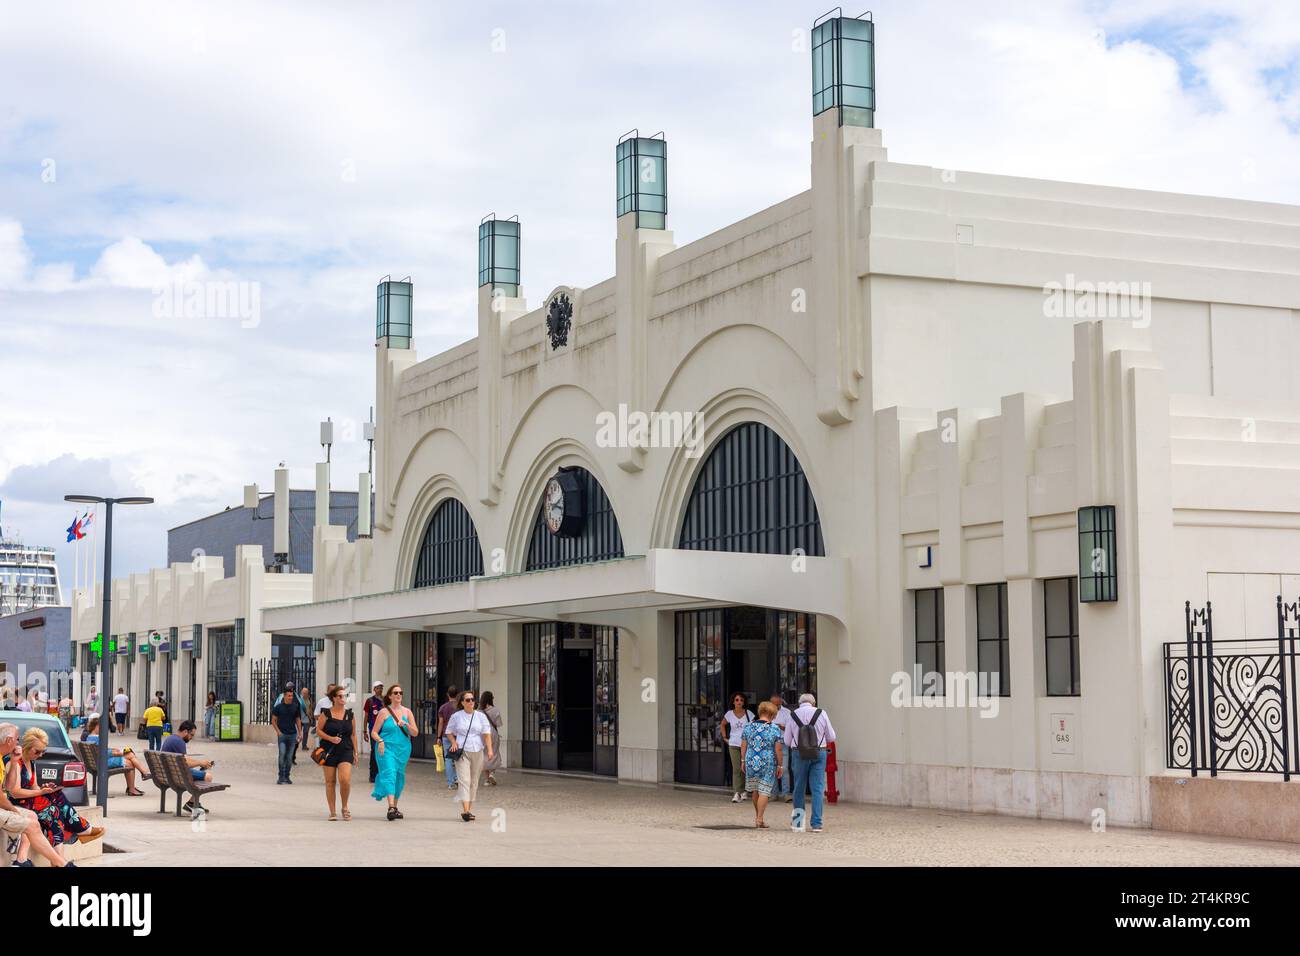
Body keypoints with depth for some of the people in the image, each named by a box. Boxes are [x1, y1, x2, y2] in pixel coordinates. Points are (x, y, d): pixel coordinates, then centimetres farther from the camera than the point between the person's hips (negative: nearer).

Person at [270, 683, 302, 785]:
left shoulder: (295, 707, 8)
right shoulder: (278, 707, 0)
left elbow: (298, 720, 15)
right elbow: (273, 720, 4)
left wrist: (300, 732, 6)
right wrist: (278, 731, -7)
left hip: (292, 734, 3)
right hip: (282, 734, -3)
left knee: (289, 757, 5)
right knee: (282, 754, -14)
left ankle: (286, 776, 13)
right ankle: (281, 776, -7)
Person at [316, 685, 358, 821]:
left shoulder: (349, 715, 9)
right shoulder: (326, 714, 0)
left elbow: (353, 735, 13)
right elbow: (318, 730, 0)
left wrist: (355, 752, 10)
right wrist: (331, 738, -14)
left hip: (345, 751, 1)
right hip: (329, 751, -1)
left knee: (345, 780, -16)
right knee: (330, 782, 2)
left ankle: (345, 807, 6)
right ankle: (332, 812, 12)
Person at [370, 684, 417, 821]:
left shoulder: (407, 712, 10)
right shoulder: (384, 712, 2)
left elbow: (415, 733, 7)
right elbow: (374, 732, 2)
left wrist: (406, 724, -11)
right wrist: (380, 741, -16)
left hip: (403, 749, 4)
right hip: (386, 748, -4)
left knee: (399, 777, 9)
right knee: (389, 773, -18)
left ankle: (395, 806, 23)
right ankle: (391, 807, -28)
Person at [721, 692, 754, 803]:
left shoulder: (749, 713, 0)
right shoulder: (729, 714, 3)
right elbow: (723, 725, 20)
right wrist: (725, 737, 12)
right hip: (734, 745, 0)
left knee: (745, 769, 5)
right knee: (736, 769, -8)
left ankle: (744, 791, 22)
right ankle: (736, 793, -13)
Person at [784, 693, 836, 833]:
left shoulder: (793, 716, 0)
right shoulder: (821, 714, -2)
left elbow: (787, 741, 4)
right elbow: (831, 737, 4)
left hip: (799, 754, 1)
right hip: (819, 753, -1)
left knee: (799, 789, 13)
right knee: (818, 789, 2)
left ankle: (798, 821, 21)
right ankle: (817, 824, -2)